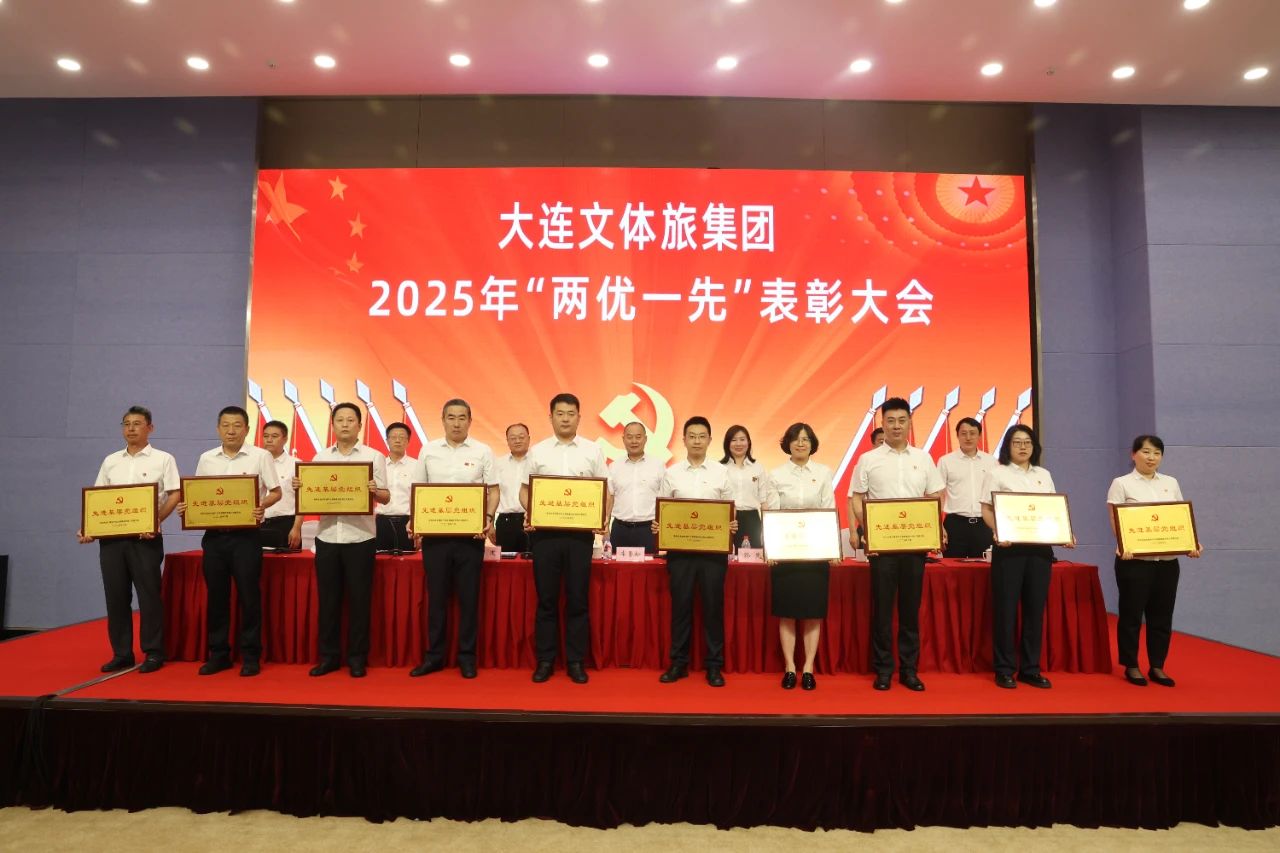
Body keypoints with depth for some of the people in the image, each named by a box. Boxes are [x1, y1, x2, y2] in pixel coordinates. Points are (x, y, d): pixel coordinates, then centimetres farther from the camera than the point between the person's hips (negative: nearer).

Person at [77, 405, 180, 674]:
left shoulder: (163, 459, 1)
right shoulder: (110, 461, 14)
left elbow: (175, 495, -5)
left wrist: (156, 520, -19)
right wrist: (87, 528, 0)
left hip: (145, 536, -4)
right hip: (111, 536, 4)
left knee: (149, 595, -1)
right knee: (115, 596, 7)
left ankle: (153, 653, 7)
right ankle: (121, 653, 17)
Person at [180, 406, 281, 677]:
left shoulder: (260, 456, -2)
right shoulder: (206, 458, 10)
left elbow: (276, 492, -2)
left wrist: (262, 506, -20)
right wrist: (186, 507, -5)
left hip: (246, 534, -4)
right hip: (213, 534, 4)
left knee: (248, 595, 0)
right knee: (216, 595, 10)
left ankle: (251, 655, 10)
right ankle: (218, 654, 22)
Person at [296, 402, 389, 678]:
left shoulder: (374, 456, 0)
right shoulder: (320, 457, 9)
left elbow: (386, 498, -1)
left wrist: (375, 491, -22)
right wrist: (300, 487, -9)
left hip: (360, 538, -3)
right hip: (327, 537, 3)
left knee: (359, 599, 4)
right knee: (328, 599, 9)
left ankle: (357, 657, 15)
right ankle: (329, 656, 21)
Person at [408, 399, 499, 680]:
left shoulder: (482, 451, 1)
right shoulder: (428, 450, 6)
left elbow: (493, 489, 2)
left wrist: (489, 517, -14)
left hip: (471, 534, -1)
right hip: (434, 533, 2)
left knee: (468, 597, 5)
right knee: (436, 596, 9)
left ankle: (467, 656, 17)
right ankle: (434, 655, 21)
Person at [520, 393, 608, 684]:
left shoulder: (593, 450, 5)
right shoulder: (538, 451, 7)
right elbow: (525, 489, 9)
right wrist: (530, 513, -9)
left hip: (580, 531, 0)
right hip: (545, 530, 1)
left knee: (577, 599, 4)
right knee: (546, 598, 6)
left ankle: (576, 661, 15)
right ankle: (545, 660, 17)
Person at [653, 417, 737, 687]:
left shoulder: (721, 472, 6)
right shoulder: (671, 473, 6)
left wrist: (732, 526, -12)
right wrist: (657, 526, -12)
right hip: (679, 547, 0)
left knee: (713, 605, 4)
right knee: (681, 604, 5)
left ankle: (714, 665, 16)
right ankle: (678, 663, 17)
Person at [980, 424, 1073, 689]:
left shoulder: (1044, 475, 15)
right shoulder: (997, 473, 1)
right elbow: (987, 511, -4)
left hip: (1041, 547, 4)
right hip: (1009, 547, -4)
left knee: (1035, 608, 7)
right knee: (1006, 608, -2)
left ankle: (1030, 669, 17)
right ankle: (1004, 669, 7)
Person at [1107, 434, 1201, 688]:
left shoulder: (1171, 483, 13)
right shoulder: (1121, 484, -1)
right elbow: (1116, 522, -8)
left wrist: (1191, 544, -5)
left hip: (1167, 560, 4)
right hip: (1135, 560, -4)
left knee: (1162, 615, 9)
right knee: (1132, 614, 3)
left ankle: (1157, 666, 21)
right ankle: (1131, 666, 14)